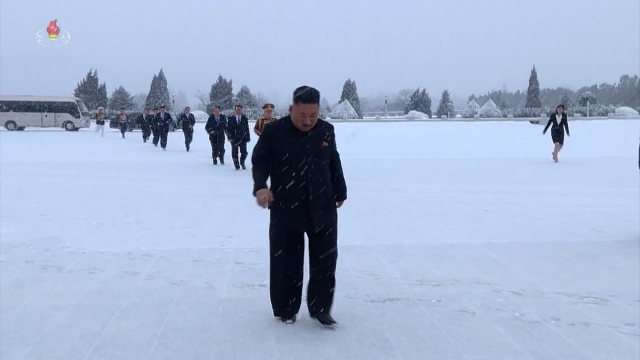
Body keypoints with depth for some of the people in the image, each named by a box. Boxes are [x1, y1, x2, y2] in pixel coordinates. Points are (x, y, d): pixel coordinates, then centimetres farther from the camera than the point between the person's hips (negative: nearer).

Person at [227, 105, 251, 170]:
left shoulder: (244, 119, 7)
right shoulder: (231, 119, 3)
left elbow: (247, 129, 10)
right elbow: (228, 129, 2)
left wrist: (248, 137, 5)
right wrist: (230, 137, -7)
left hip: (243, 139, 1)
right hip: (234, 139, -1)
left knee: (244, 152, -4)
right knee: (234, 153, 1)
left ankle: (242, 163, 22)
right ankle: (237, 165, 16)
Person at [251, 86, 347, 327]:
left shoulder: (327, 131, 3)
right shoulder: (274, 131, -9)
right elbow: (259, 160, -5)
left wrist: (340, 192, 20)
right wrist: (260, 186, -22)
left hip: (323, 208, 3)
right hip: (286, 209, -3)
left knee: (325, 260, 6)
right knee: (286, 261, 7)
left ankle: (320, 308, 20)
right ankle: (285, 309, 22)